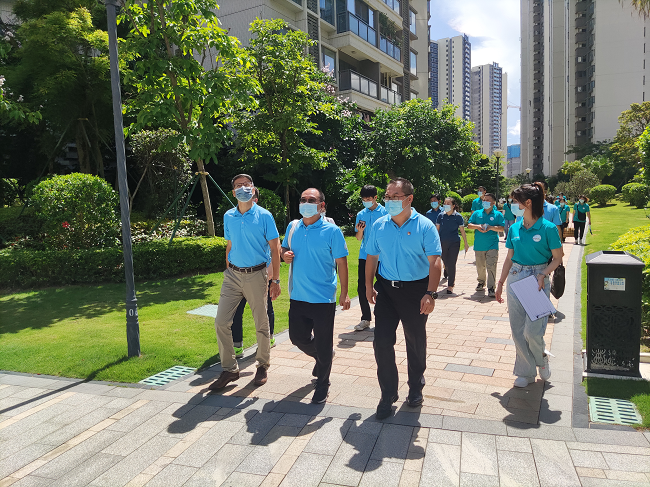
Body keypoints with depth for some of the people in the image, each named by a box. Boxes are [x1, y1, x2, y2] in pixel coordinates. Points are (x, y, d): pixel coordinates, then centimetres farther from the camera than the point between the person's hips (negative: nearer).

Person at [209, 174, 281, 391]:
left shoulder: (264, 216, -5)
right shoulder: (228, 217, 8)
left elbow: (274, 249, -4)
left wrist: (275, 280, -9)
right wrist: (228, 272, 14)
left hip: (256, 275, -4)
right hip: (232, 275, 4)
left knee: (261, 324, 6)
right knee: (221, 321, -2)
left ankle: (263, 366, 27)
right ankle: (229, 369, 12)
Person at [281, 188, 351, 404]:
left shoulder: (331, 231, -10)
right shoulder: (292, 227, 5)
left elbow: (342, 263, -7)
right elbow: (284, 248, 20)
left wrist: (344, 293, -9)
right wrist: (285, 254, -5)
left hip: (323, 298, -5)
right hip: (298, 296, 5)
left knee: (323, 345, 6)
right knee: (297, 338, 16)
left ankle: (322, 385, 26)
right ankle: (321, 357, 47)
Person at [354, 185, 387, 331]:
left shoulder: (385, 212, -1)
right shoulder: (361, 214, 9)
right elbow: (359, 238, 10)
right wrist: (360, 230, -11)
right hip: (364, 256, 3)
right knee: (362, 287, 0)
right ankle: (365, 319, 11)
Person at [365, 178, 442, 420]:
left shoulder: (424, 226, -9)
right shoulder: (379, 225, 1)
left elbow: (434, 262, -13)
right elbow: (372, 257, 10)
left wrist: (430, 293, -20)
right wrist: (369, 286, 5)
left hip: (415, 290, -2)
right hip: (386, 289, 3)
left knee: (416, 341, 13)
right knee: (382, 341, -2)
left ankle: (416, 388, 35)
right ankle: (388, 394, 15)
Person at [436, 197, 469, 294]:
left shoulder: (458, 216, -2)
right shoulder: (441, 216, 5)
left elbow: (462, 230, 2)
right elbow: (437, 229, 11)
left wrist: (466, 243, 4)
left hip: (454, 243, -3)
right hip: (442, 243, 3)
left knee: (451, 264, -5)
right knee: (446, 263, 10)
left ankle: (450, 286, 0)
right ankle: (452, 279, 34)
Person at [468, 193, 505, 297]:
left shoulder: (498, 214, 4)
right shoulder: (477, 213, 10)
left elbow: (502, 228, -2)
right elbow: (469, 225, 7)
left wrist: (491, 227, -16)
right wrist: (477, 226, -11)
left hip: (492, 245, -3)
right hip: (479, 245, 3)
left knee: (491, 267, -9)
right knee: (480, 266, 13)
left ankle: (491, 288, -7)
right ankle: (481, 283, 33)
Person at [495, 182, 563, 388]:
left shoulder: (548, 228, -9)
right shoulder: (514, 228, 5)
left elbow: (557, 258, -5)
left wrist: (543, 275, -19)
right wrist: (500, 283, 12)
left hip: (537, 280, -5)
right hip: (515, 279, 5)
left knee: (532, 330, -9)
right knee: (517, 330, 7)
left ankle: (542, 357, 25)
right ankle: (526, 372, 23)